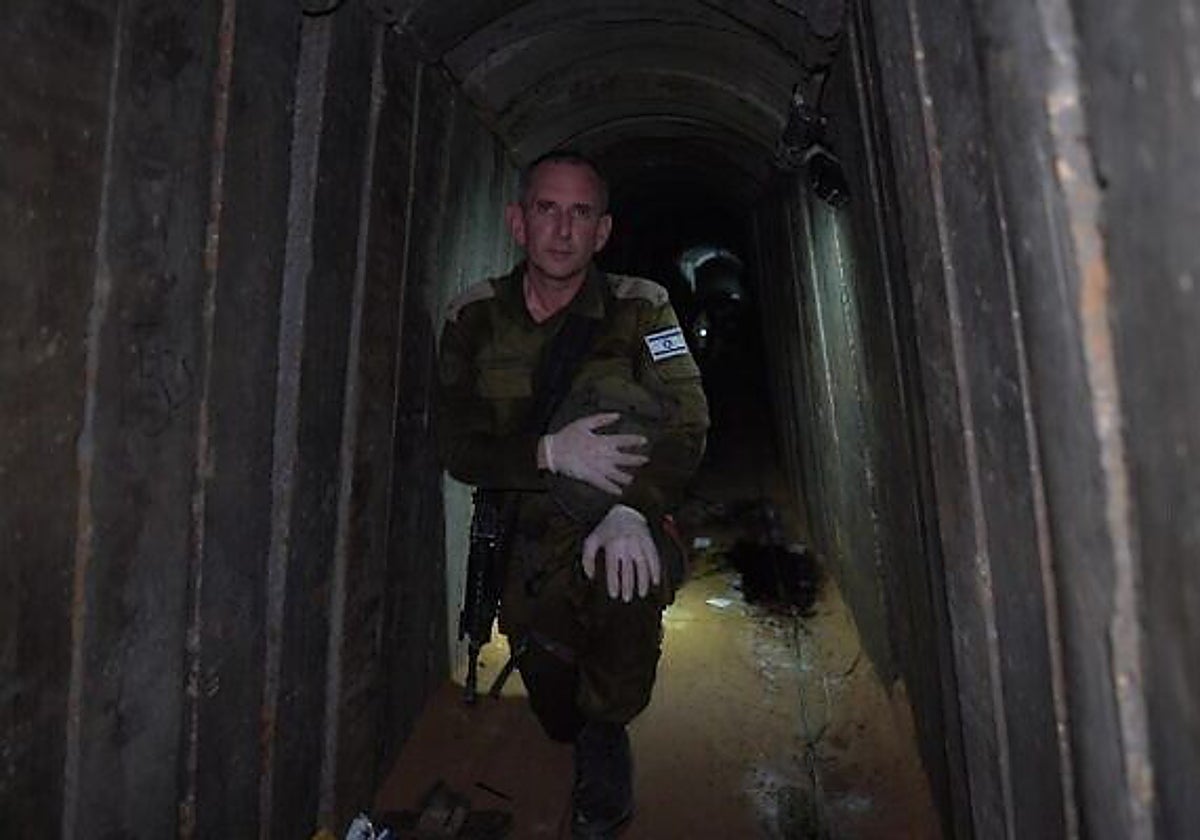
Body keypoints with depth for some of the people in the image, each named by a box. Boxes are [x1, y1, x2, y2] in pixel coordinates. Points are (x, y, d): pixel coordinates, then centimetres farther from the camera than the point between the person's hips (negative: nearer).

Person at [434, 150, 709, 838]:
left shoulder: (640, 308, -7)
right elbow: (458, 447, -7)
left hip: (616, 527, -1)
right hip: (527, 539, 2)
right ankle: (584, 736, 46)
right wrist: (549, 453, -27)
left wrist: (632, 508, -33)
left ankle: (607, 733, -3)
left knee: (629, 565, -36)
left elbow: (688, 425, -14)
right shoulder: (472, 318, -2)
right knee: (558, 716, 4)